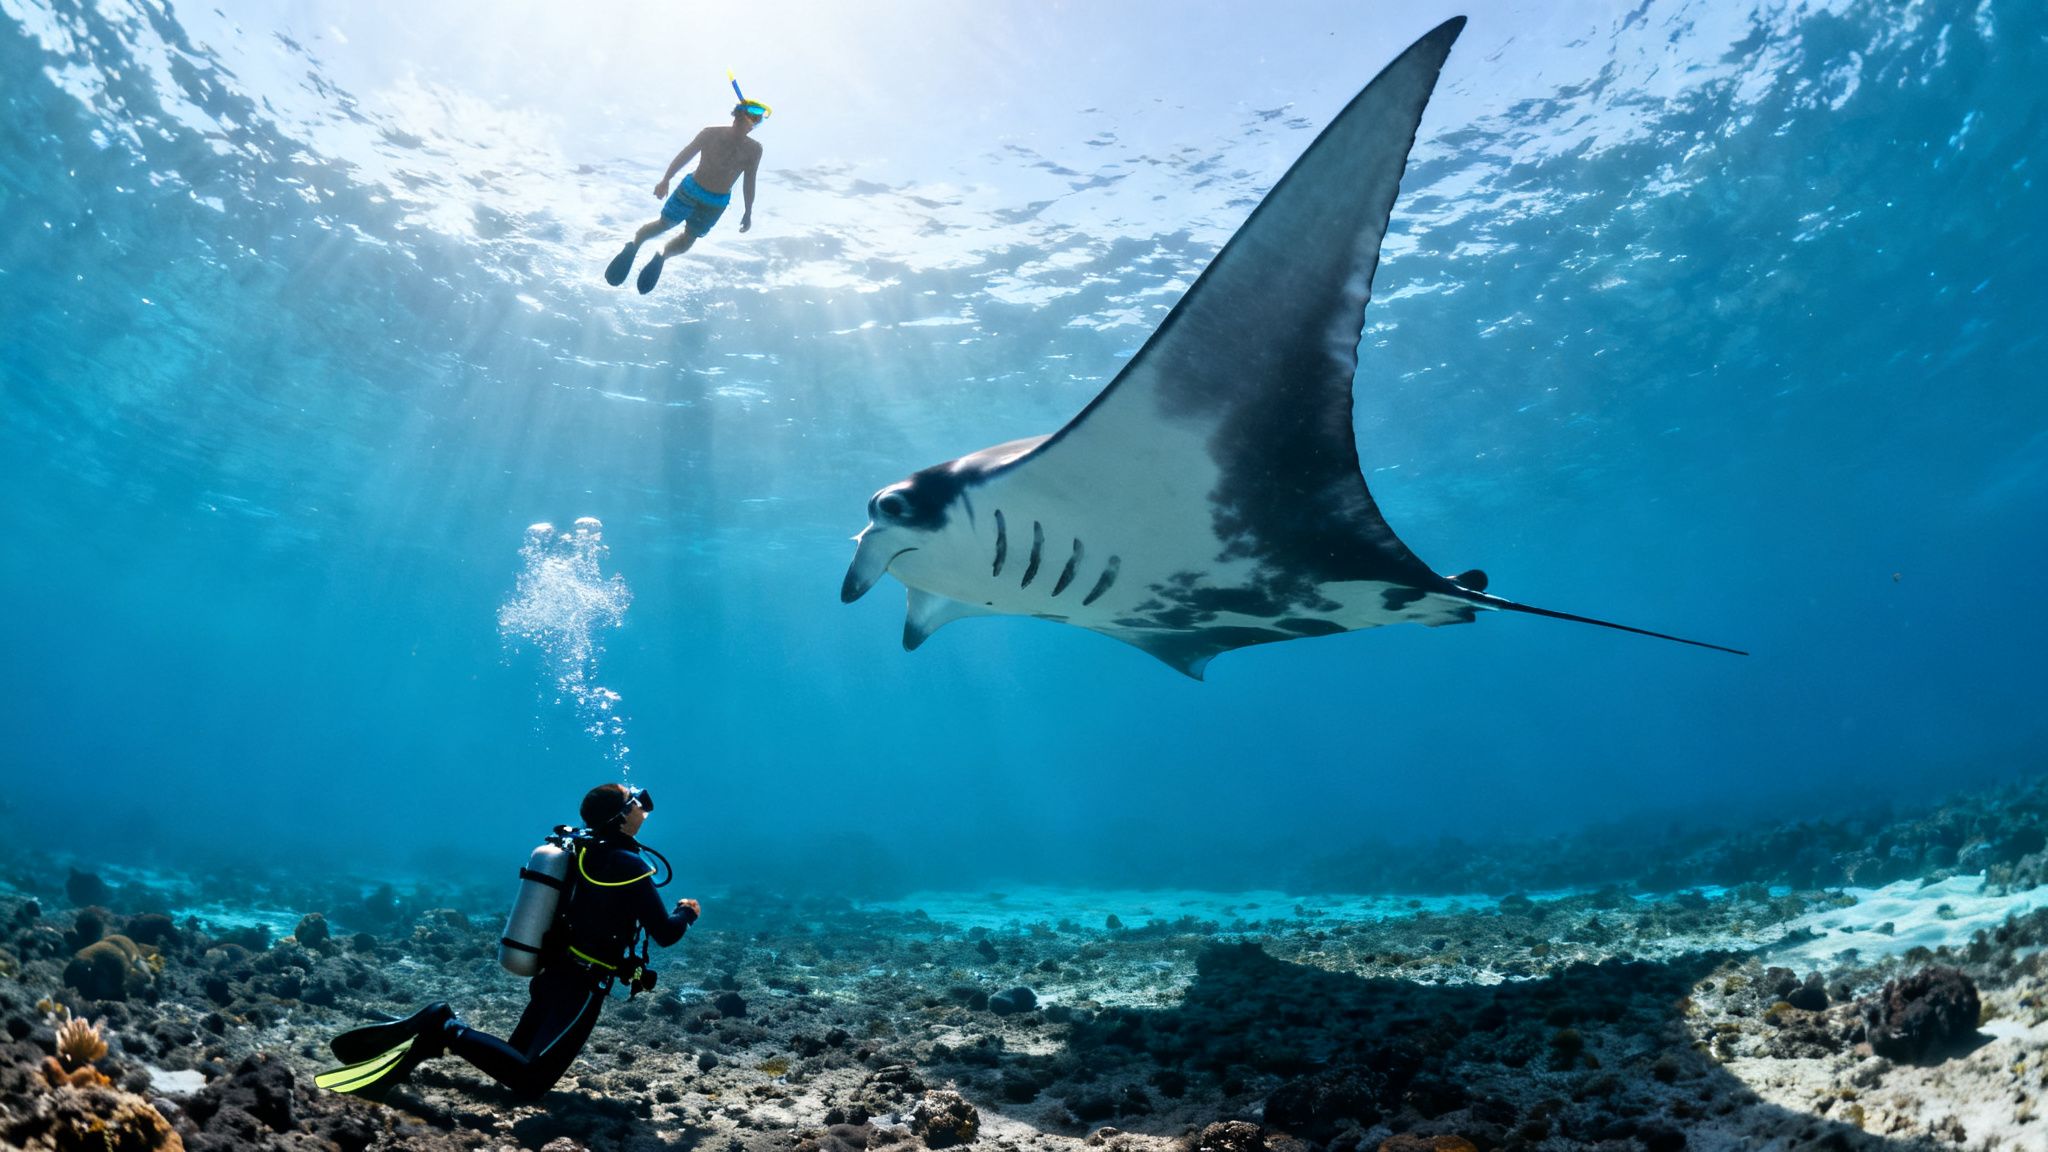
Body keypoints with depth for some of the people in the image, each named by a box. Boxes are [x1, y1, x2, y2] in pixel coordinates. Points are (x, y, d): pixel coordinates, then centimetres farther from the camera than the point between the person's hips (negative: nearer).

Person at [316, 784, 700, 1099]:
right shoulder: (629, 865, -18)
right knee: (530, 1080, -9)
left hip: (552, 975, 9)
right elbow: (665, 934, -15)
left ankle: (442, 1026, 0)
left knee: (518, 1058, 19)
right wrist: (686, 912, 5)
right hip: (581, 987, -8)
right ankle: (449, 1033, -16)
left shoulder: (579, 847, 7)